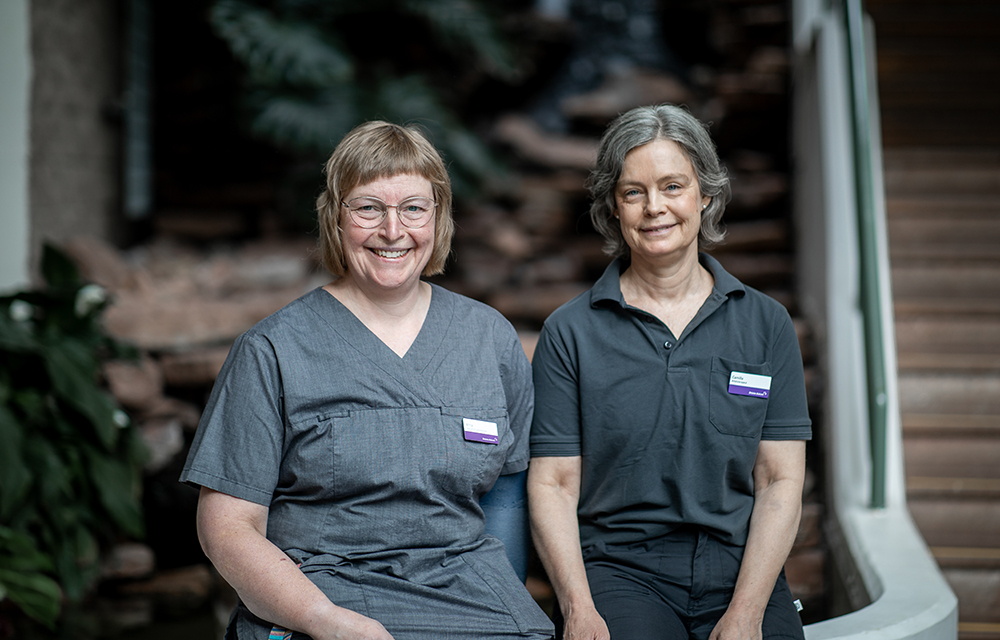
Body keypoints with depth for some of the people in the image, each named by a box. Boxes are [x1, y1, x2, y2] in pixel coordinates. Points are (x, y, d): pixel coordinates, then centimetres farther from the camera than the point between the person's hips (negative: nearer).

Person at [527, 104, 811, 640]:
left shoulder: (766, 325, 10)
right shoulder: (570, 333, 6)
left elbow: (780, 482, 5)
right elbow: (552, 484, 2)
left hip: (741, 571, 2)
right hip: (617, 570, -2)